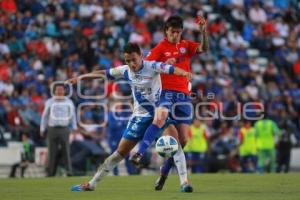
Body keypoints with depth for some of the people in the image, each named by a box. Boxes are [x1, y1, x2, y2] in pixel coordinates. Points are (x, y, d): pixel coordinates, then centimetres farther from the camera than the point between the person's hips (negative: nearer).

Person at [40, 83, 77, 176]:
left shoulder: (69, 102, 10)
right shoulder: (49, 102, 10)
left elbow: (72, 115, 14)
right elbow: (45, 116, 13)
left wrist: (74, 128, 6)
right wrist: (42, 129, 9)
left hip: (64, 129, -1)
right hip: (52, 129, 1)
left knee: (66, 150, -10)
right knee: (52, 152, 0)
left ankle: (69, 171, -13)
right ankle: (50, 173, 5)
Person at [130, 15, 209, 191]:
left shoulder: (186, 45, 13)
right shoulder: (160, 48, 3)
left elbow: (204, 48, -4)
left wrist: (204, 31, -20)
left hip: (184, 94, 4)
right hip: (166, 91, -4)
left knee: (183, 139, 1)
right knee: (160, 118, -37)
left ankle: (164, 172, 16)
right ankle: (140, 153, -38)